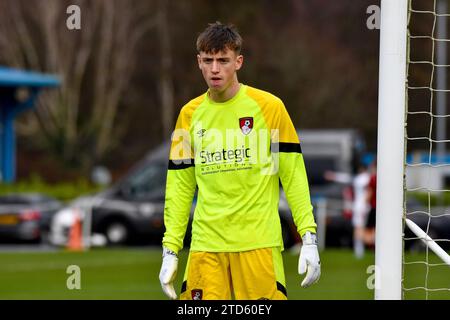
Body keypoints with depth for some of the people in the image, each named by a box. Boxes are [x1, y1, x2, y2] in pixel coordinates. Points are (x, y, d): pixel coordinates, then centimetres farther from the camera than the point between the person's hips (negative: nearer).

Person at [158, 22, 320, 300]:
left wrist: (309, 239, -7)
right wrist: (170, 251, 6)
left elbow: (294, 175, 0)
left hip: (259, 243, -3)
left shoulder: (269, 107, 0)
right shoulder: (189, 114, 10)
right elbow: (179, 187, 13)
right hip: (206, 244, 3)